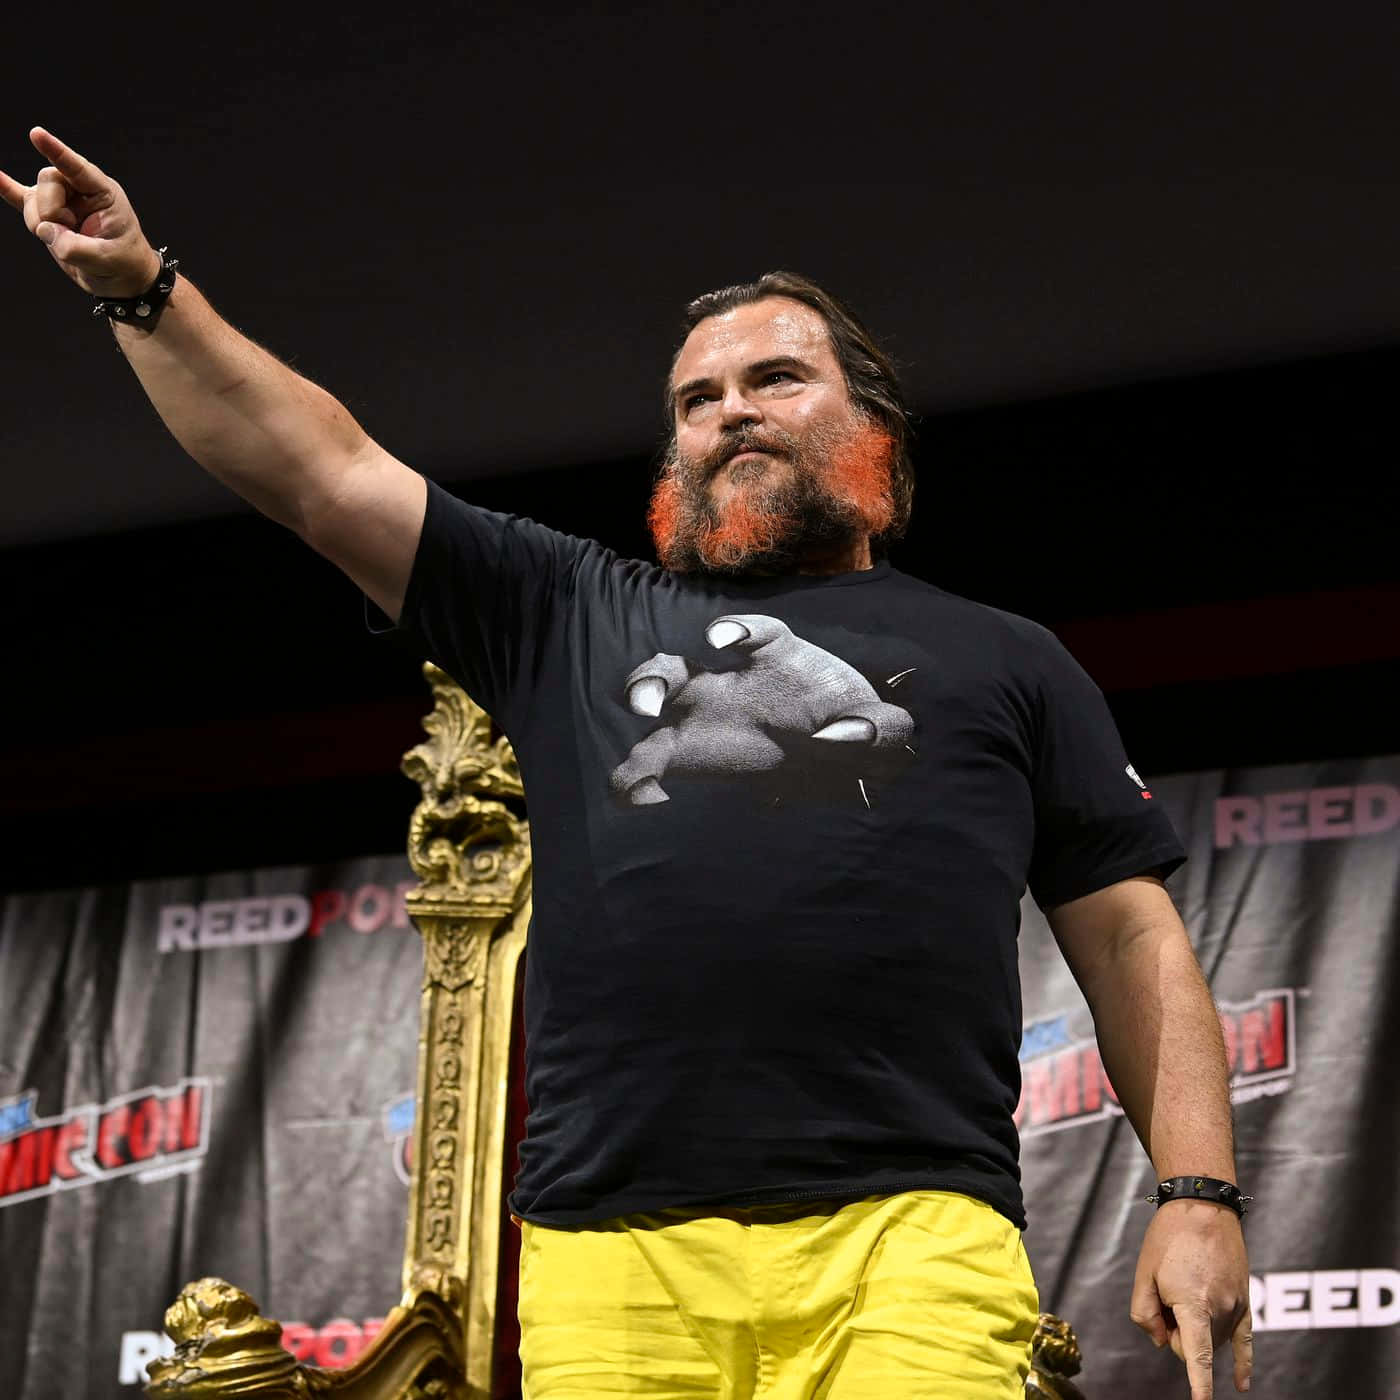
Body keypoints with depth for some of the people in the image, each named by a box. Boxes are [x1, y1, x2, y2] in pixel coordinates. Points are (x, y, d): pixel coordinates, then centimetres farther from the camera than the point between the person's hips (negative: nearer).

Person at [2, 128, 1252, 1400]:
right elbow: (323, 473, 21)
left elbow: (1132, 937, 15)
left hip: (907, 1243, -1)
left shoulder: (1004, 661, 21)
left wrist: (1200, 1191, 3)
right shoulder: (574, 617, 25)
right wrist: (145, 292, 13)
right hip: (611, 1256, 2)